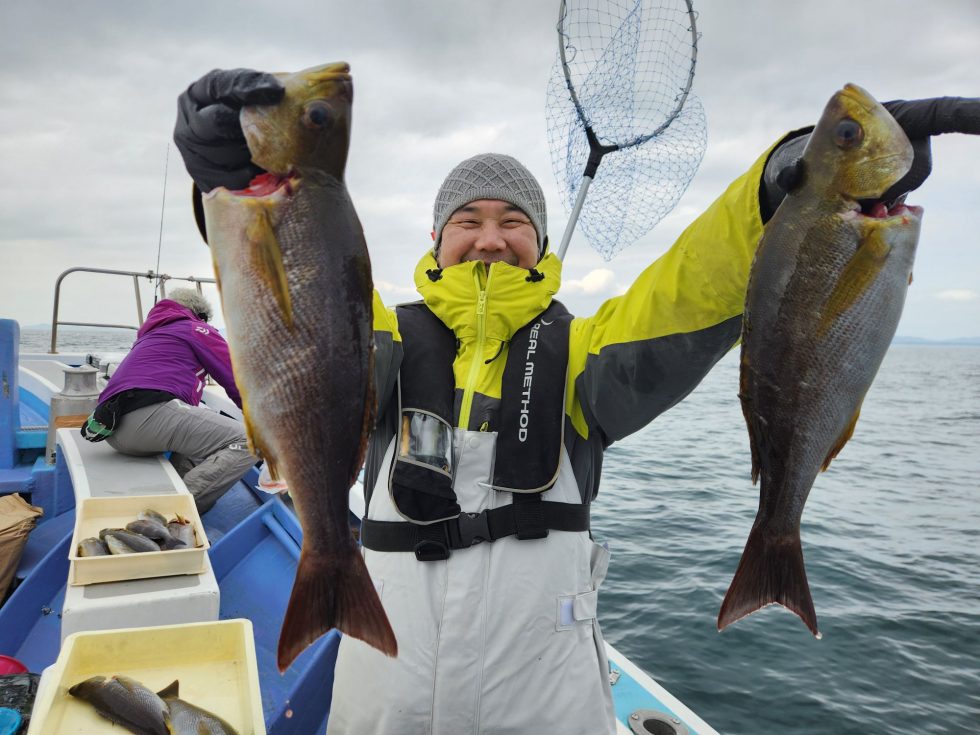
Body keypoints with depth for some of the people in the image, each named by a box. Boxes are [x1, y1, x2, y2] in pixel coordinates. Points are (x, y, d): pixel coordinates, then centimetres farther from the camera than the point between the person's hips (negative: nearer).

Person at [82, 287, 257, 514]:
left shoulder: (151, 333, 36)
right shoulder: (196, 329, 14)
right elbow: (238, 380, 11)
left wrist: (219, 418, 37)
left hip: (114, 429, 9)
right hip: (151, 413, -9)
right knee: (248, 442, -10)